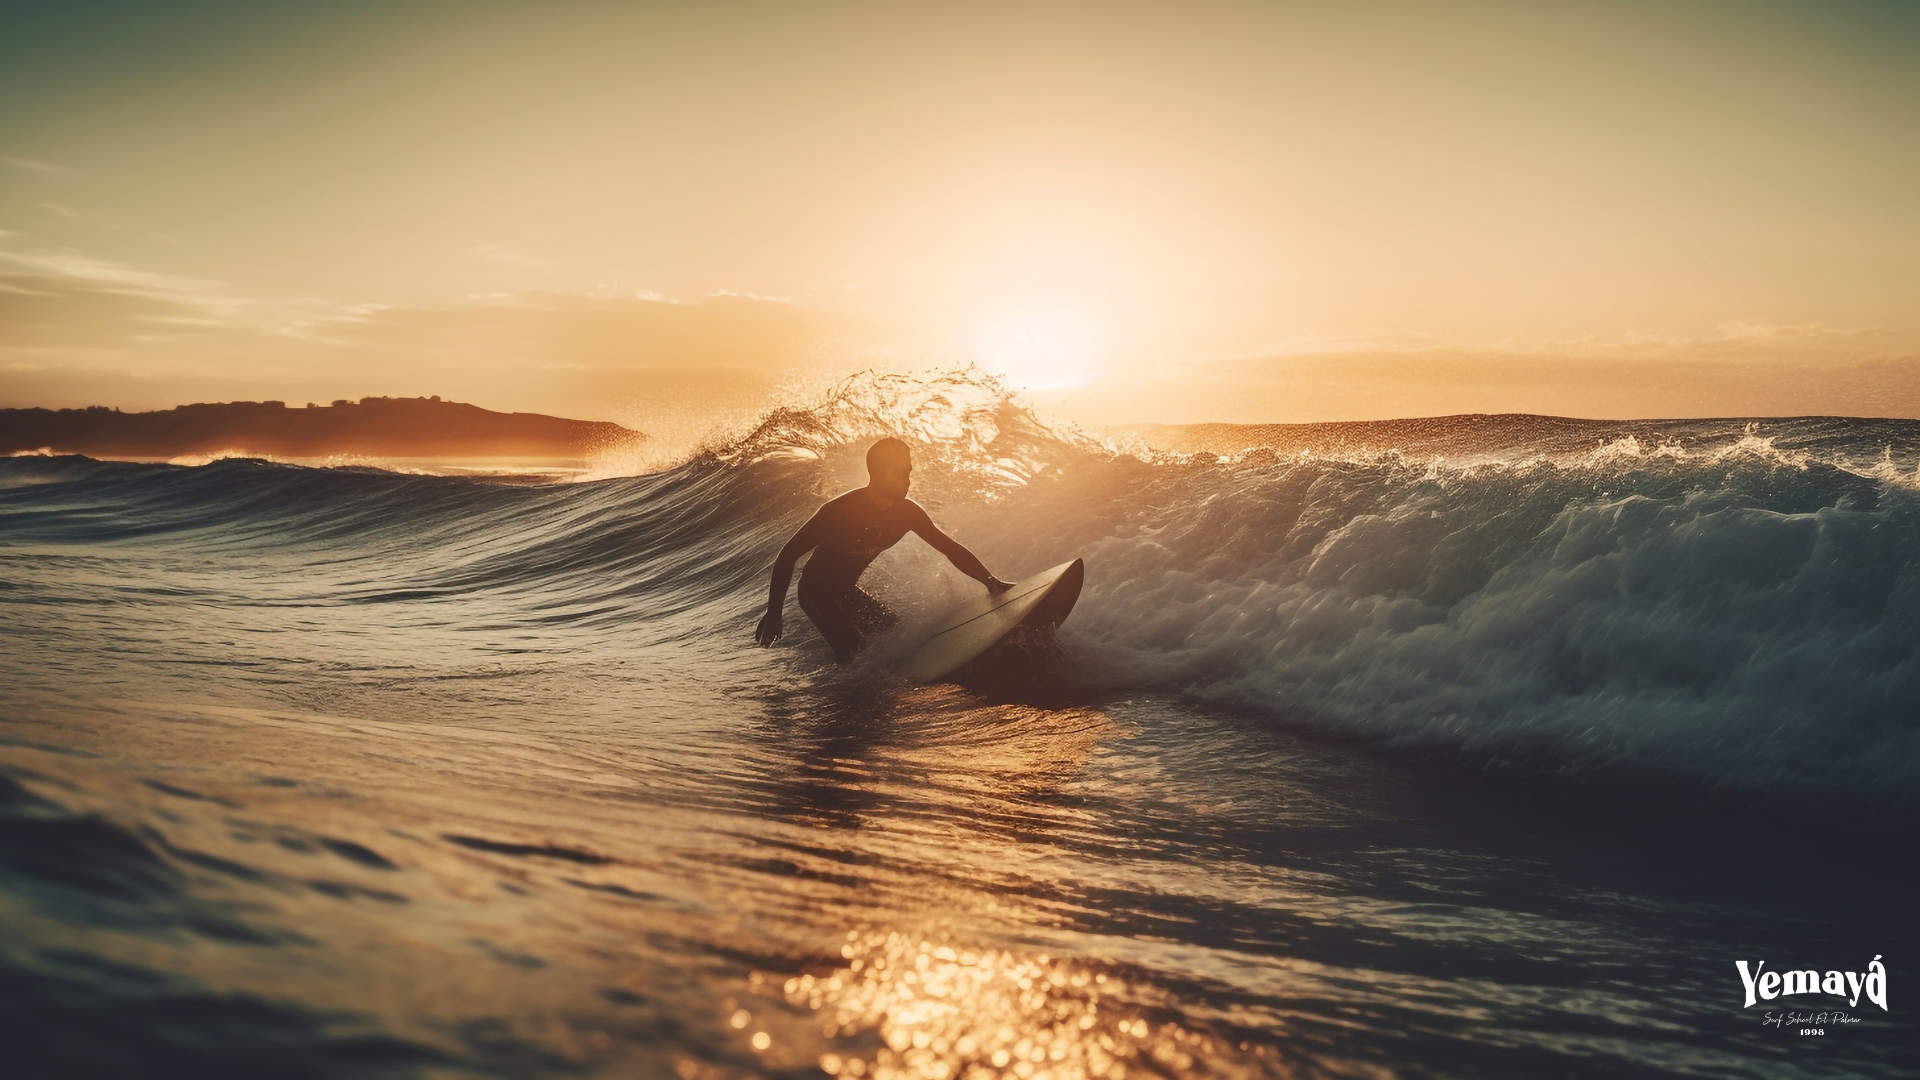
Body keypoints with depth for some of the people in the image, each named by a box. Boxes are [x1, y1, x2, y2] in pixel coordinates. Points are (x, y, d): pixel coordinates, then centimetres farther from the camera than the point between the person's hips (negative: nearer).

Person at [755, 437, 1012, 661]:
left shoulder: (907, 512, -13)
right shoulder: (838, 511, -30)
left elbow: (949, 547, -3)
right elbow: (788, 555, -24)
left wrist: (990, 582, -15)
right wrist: (773, 612, -27)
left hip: (847, 591, 7)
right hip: (816, 592, -7)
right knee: (851, 649, -27)